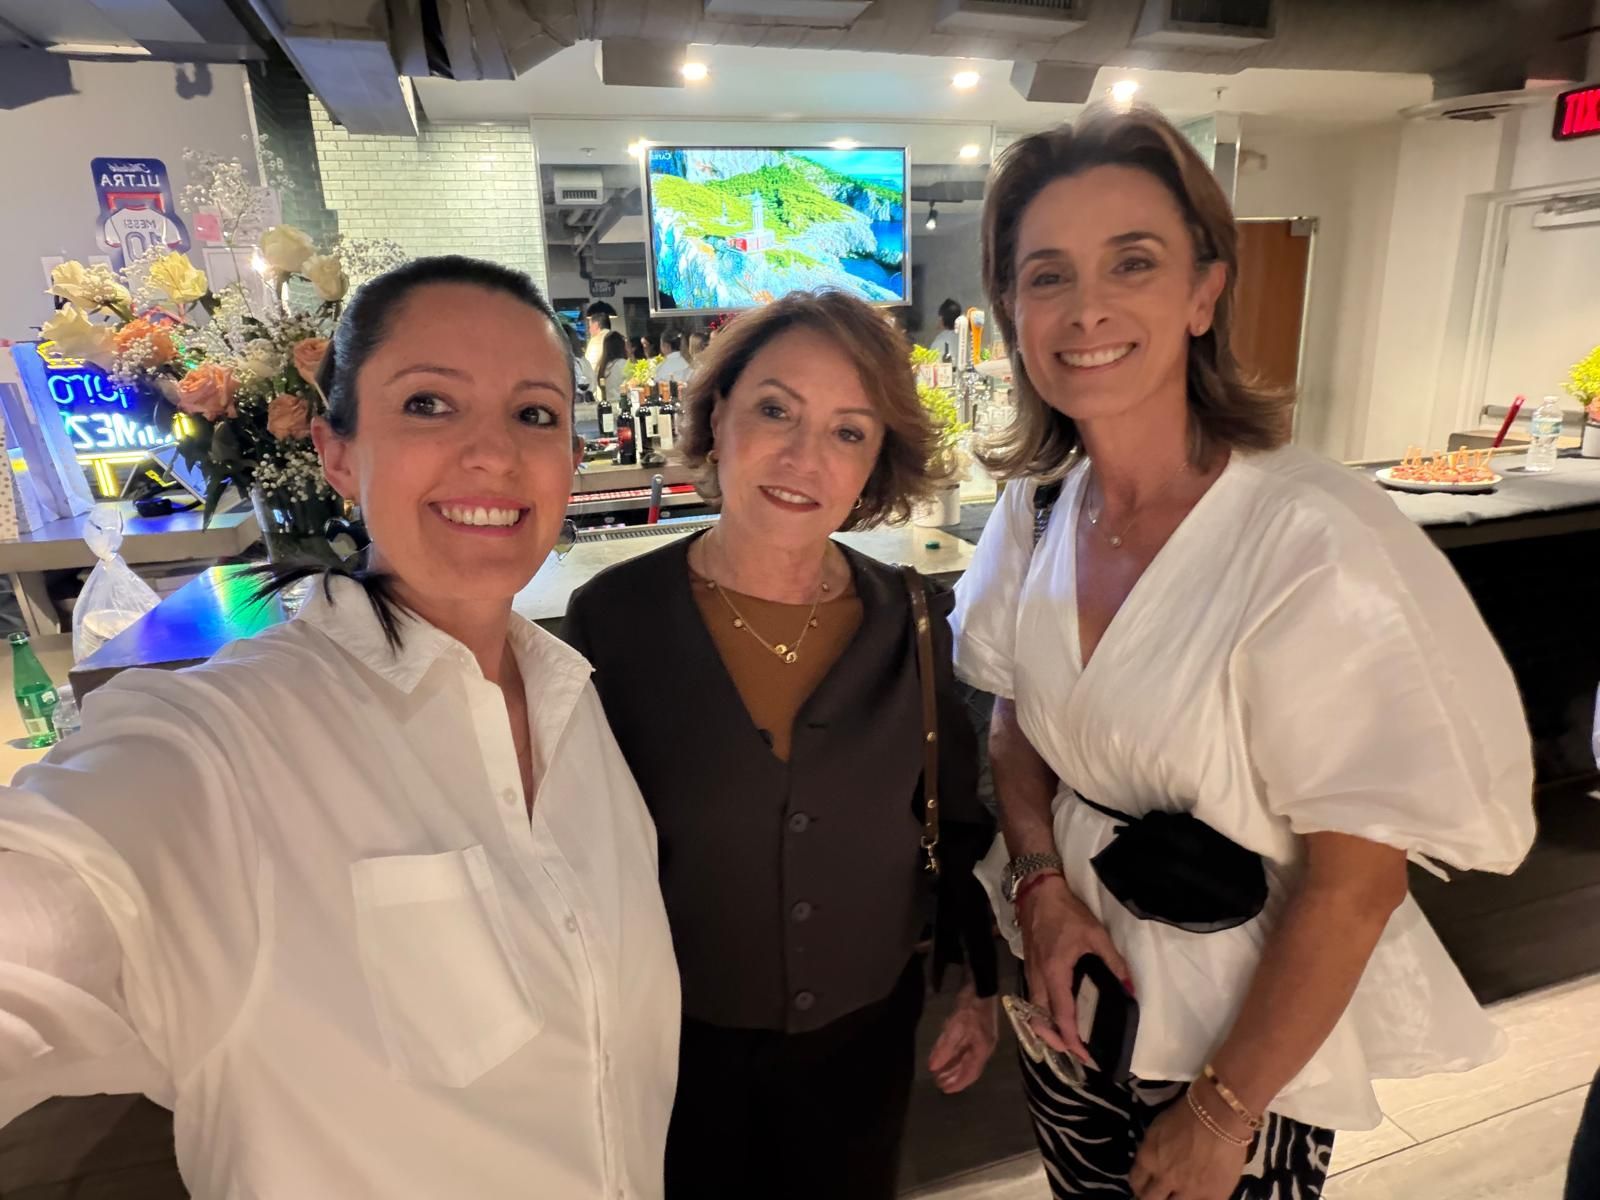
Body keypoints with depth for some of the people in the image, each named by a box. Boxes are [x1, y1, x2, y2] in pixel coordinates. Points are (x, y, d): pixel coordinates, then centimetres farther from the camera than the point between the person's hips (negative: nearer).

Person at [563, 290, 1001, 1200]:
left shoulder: (912, 623, -12)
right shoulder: (611, 618, -18)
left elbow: (957, 823, 1)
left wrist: (984, 983, 7)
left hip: (867, 1030, 2)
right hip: (680, 1044, -1)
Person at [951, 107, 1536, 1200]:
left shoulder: (1317, 546, -27)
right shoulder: (1036, 507, -10)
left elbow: (1355, 884, -21)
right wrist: (1041, 881, -12)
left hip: (1246, 1024, -5)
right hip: (1067, 986, 5)